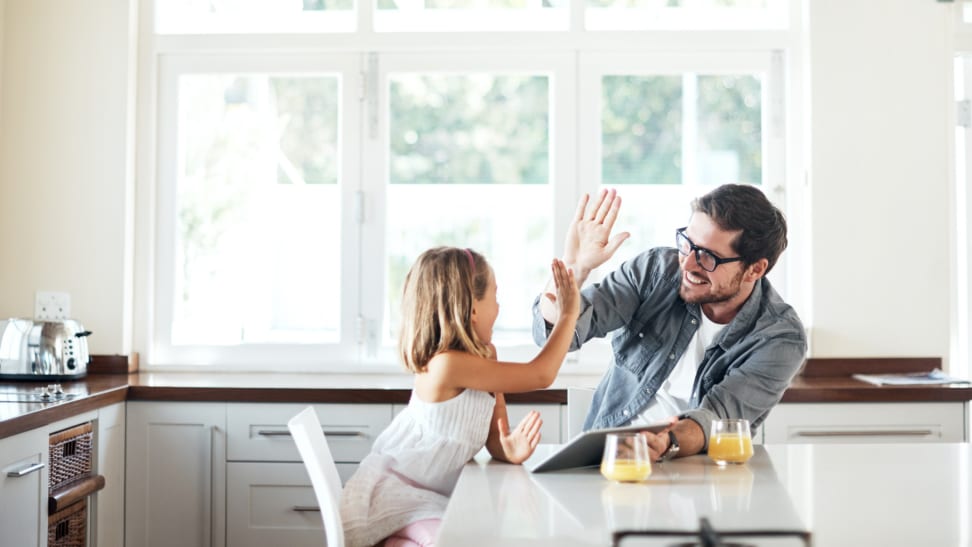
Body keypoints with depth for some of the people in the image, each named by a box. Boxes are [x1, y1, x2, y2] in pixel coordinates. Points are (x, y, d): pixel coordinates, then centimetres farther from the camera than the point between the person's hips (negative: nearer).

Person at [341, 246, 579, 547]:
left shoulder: (485, 358, 3)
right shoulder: (447, 364, -27)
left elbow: (494, 438, 5)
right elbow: (541, 375, -25)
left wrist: (508, 450, -18)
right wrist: (569, 314, -15)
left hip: (430, 496, 9)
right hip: (392, 491, -9)